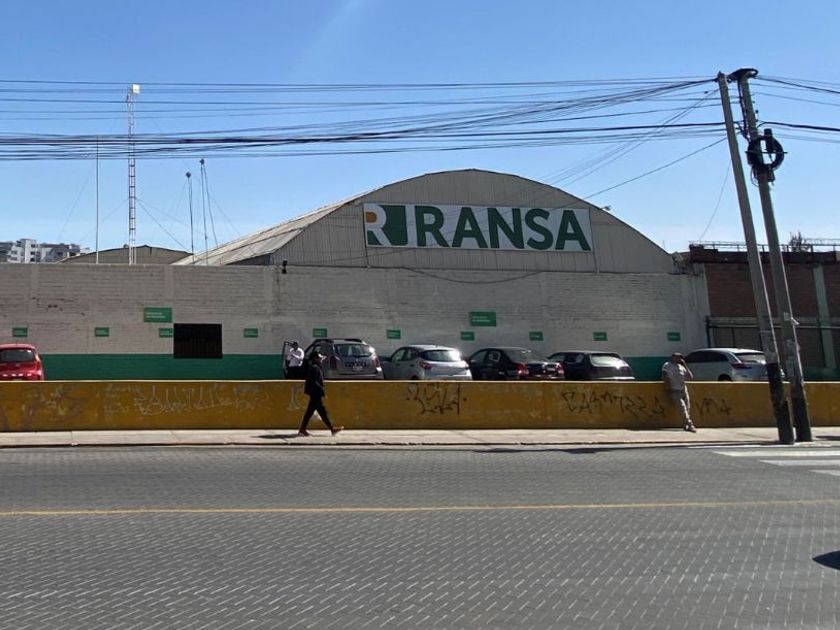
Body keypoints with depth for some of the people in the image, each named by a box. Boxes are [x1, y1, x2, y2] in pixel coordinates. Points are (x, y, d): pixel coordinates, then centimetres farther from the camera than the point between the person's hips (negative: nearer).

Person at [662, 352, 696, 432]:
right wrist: (669, 388, -13)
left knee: (687, 407, -5)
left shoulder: (681, 366, 17)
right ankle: (690, 425, -25)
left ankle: (686, 425, 1)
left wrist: (685, 366, 2)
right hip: (675, 390, -6)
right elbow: (664, 378, -6)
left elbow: (690, 377, 8)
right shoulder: (667, 365, 3)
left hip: (683, 389, 6)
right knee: (682, 406, -19)